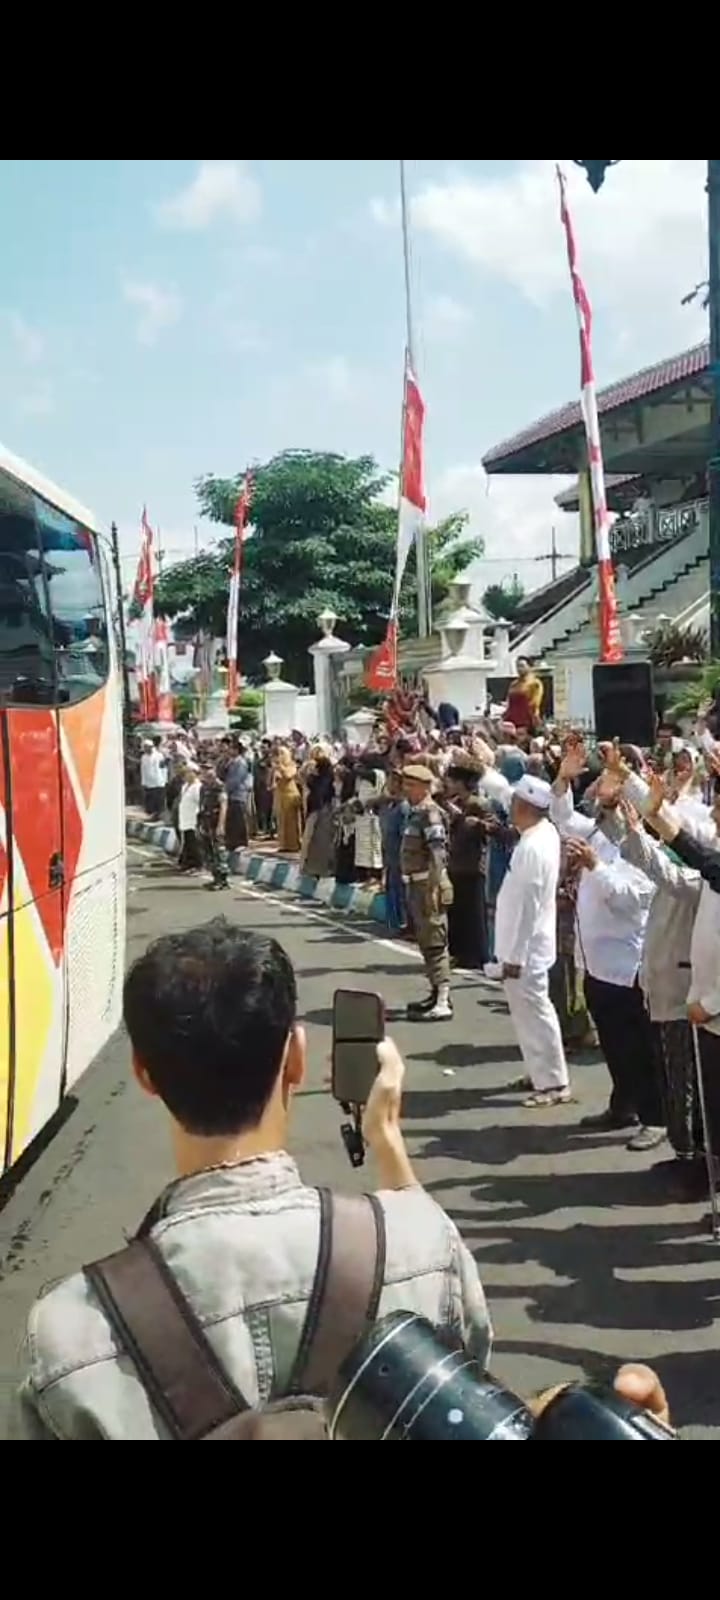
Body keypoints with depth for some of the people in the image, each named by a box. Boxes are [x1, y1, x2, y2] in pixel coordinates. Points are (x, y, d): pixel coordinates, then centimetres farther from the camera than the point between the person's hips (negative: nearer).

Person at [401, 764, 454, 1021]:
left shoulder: (430, 813, -16)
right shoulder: (415, 812, 13)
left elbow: (438, 854, -22)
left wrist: (433, 889, -25)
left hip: (428, 885, -10)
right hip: (416, 885, 10)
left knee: (435, 942, -8)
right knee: (425, 941, 17)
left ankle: (443, 1002, -5)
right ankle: (436, 993, 28)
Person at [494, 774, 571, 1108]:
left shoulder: (533, 847, -26)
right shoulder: (544, 833, 2)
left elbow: (527, 906, -25)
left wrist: (514, 955, -21)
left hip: (525, 950, -10)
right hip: (527, 946, 10)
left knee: (534, 1013, -1)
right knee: (530, 1012, 19)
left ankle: (554, 1083, 8)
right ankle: (542, 1073, 30)